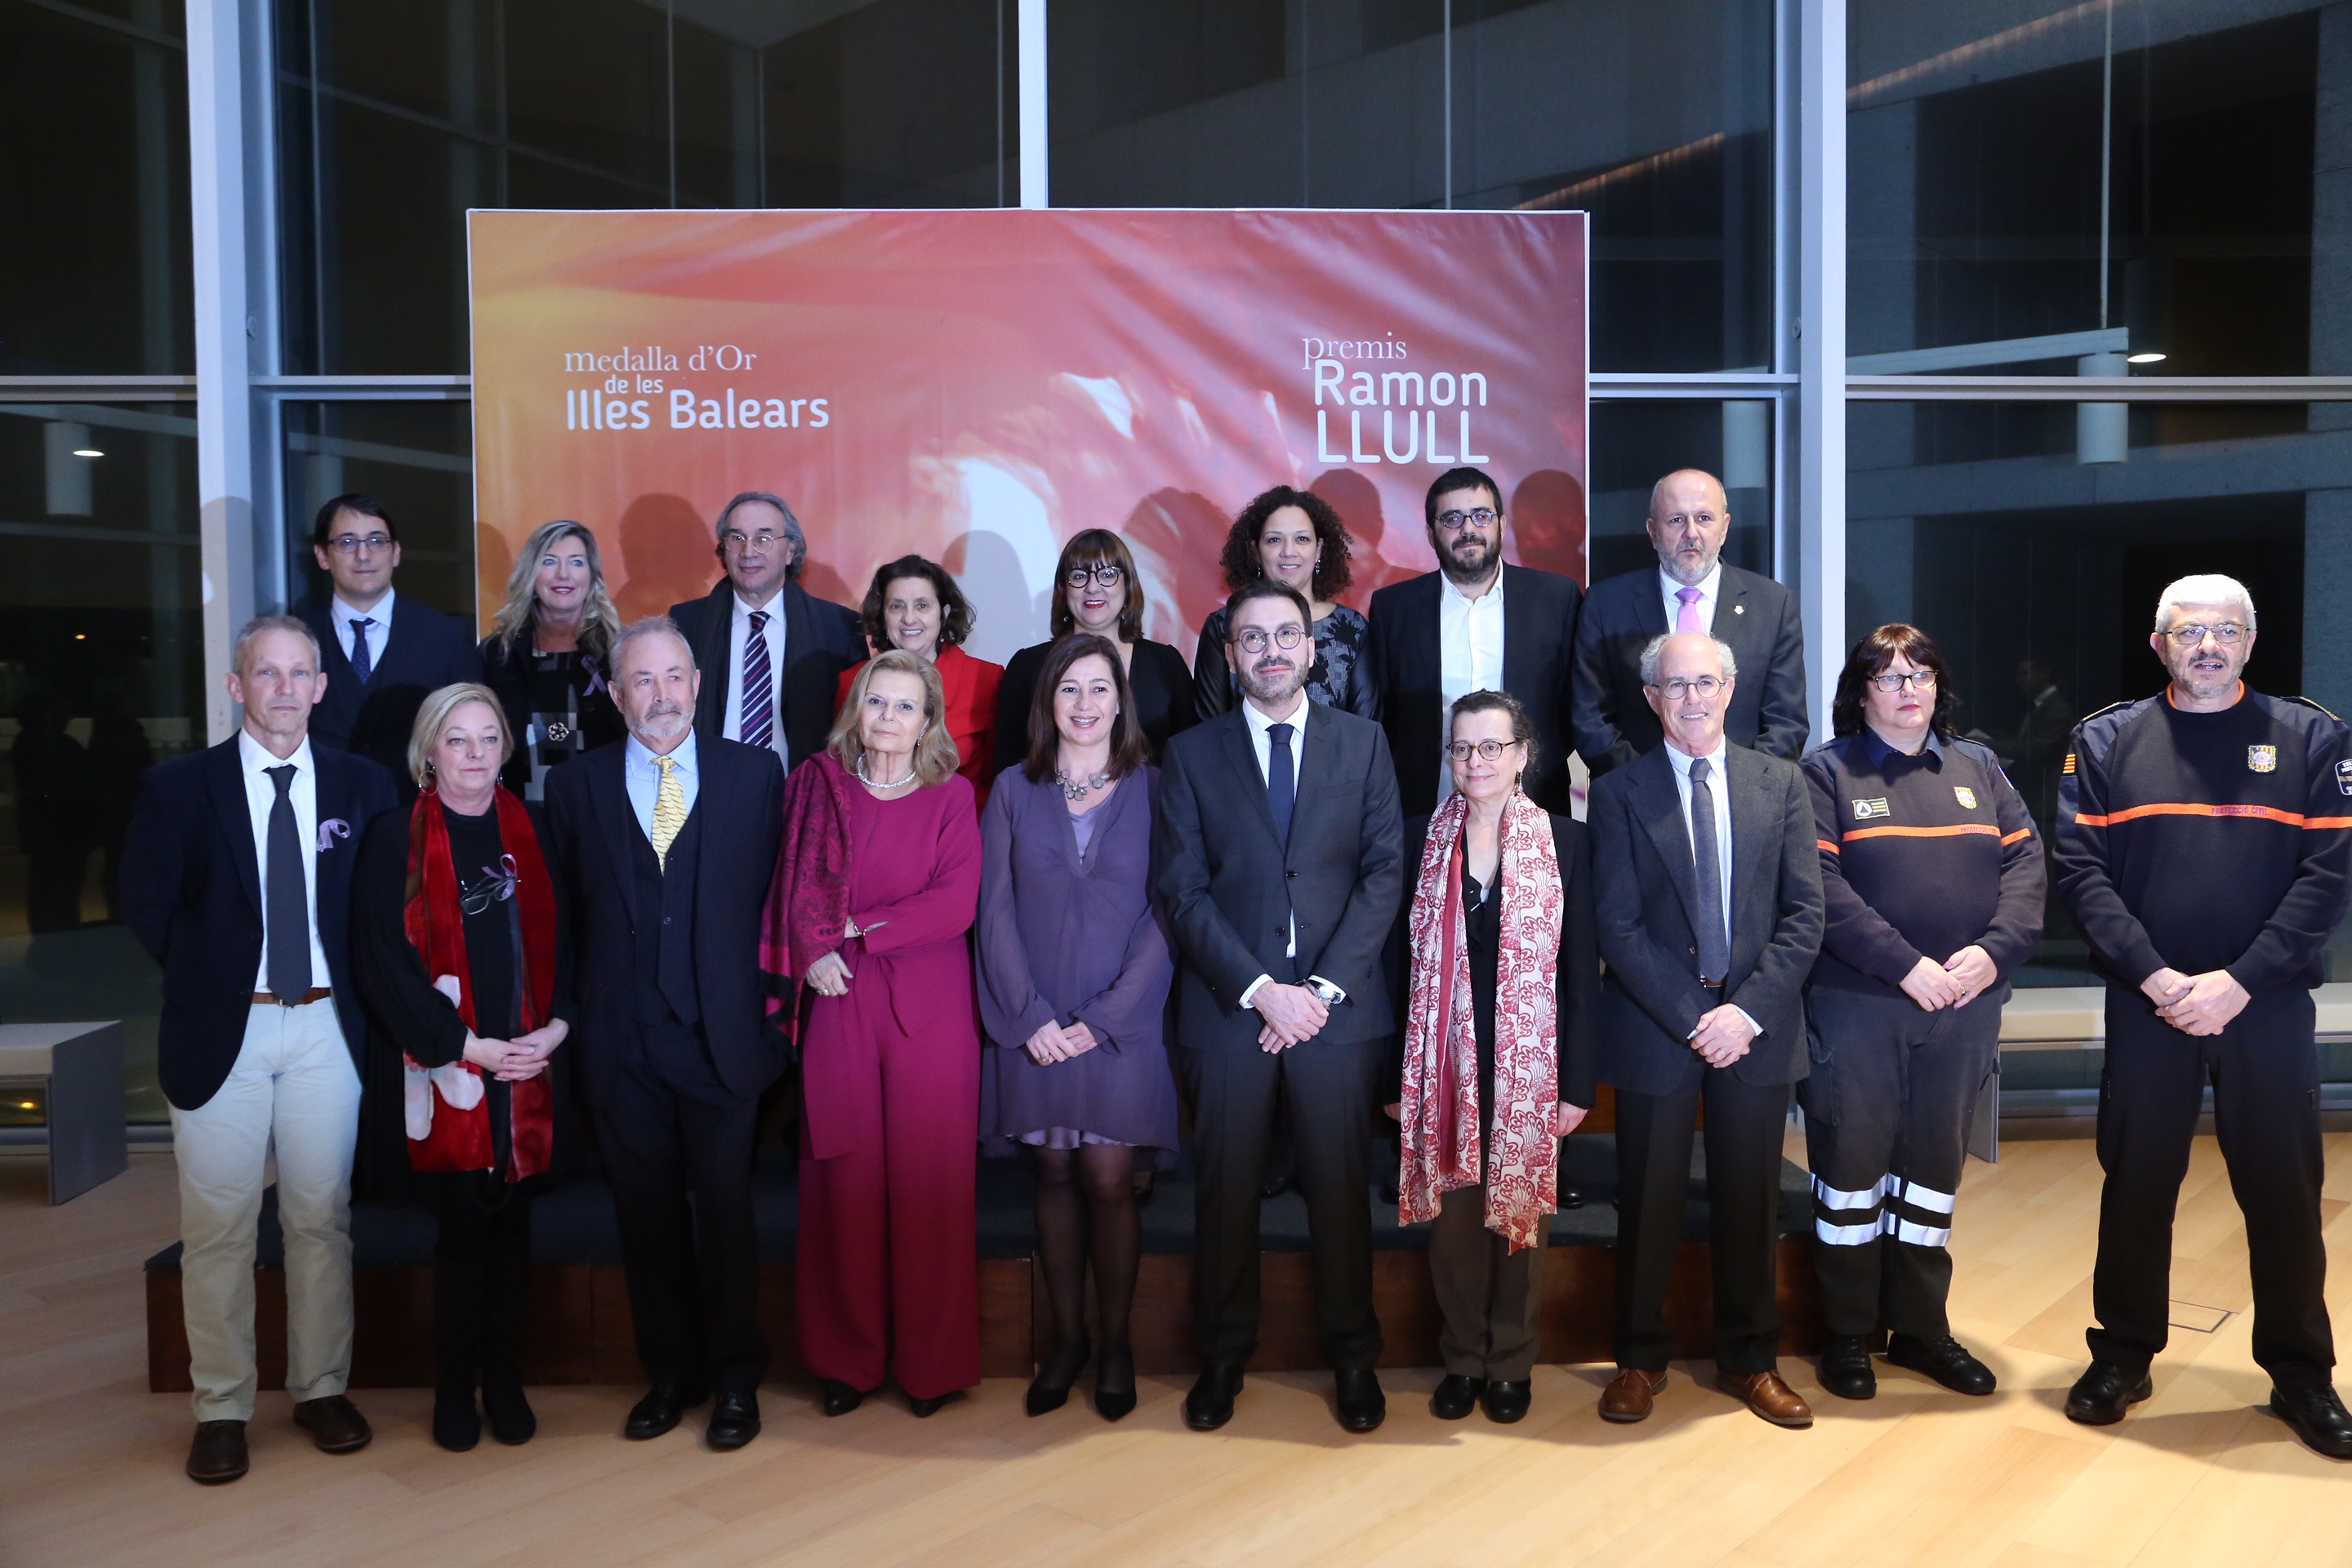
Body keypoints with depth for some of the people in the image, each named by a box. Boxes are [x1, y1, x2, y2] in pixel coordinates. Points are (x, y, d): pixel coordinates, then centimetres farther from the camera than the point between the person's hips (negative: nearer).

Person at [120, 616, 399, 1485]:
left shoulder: (363, 785, 3)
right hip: (222, 1031, -1)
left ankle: (322, 1389, 23)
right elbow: (147, 907, 3)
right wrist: (206, 981, 1)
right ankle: (221, 1408, 18)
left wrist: (353, 986, 0)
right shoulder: (179, 785, -1)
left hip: (327, 1029, 1)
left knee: (322, 1218, 9)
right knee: (217, 1229, 5)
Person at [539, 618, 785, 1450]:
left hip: (722, 1037, -1)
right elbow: (562, 912, 8)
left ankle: (735, 1379, 22)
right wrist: (570, 1015, 3)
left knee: (725, 1214, 6)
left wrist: (774, 1002, -2)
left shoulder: (756, 773, 3)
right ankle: (670, 1373, 27)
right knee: (647, 1216, 11)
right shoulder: (575, 785, 6)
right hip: (621, 1047, 2)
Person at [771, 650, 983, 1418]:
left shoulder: (952, 796, 3)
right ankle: (850, 1359, 18)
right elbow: (798, 882, 5)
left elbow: (956, 903, -7)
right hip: (839, 1003, 1)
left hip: (929, 1008, -1)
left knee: (928, 1179, 1)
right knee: (845, 1177, 4)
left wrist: (856, 927, -7)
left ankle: (932, 1362, 14)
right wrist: (814, 949, -11)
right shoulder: (818, 784, 9)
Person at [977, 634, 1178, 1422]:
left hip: (1122, 1021, -1)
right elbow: (995, 911, 2)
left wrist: (1104, 1017, -10)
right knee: (1055, 1174, 8)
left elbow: (1165, 913, -3)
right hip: (1034, 1023, 2)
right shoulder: (1014, 792, 6)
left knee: (1108, 1179, 0)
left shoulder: (1152, 789, 2)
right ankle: (1066, 1338, 21)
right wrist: (1030, 1016, -8)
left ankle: (1115, 1341, 17)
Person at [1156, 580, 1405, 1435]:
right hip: (1229, 1007, 0)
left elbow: (1385, 871, 1)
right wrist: (1260, 989, -11)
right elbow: (1184, 890, -1)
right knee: (1226, 1189, 6)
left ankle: (1353, 1355, 23)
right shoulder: (1191, 753, 5)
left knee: (1340, 1185, 6)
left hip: (1336, 1004, 0)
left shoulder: (1363, 741, 7)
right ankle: (1223, 1356, 23)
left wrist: (1325, 987, -9)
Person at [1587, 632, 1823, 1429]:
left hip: (1756, 1026, 2)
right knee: (1649, 1201, 8)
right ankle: (1640, 1358, 24)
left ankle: (1750, 1359, 27)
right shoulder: (1618, 793, 0)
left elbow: (1804, 914, 0)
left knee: (1750, 1201, 11)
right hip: (1654, 1028, -1)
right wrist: (1692, 1020, -12)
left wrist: (1747, 1011, -11)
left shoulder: (1782, 783, 5)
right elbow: (1619, 928, -6)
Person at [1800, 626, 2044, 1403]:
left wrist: (1995, 950, -12)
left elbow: (2026, 864, 4)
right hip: (1858, 1007, -4)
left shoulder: (1977, 768, 12)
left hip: (1964, 1010, 4)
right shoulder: (1826, 773, -2)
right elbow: (1823, 887, -12)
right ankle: (1847, 1334, 17)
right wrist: (1905, 965, -18)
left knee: (1935, 1165, 13)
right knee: (1853, 1163, 3)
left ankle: (1920, 1325, 27)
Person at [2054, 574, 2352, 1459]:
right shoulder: (2107, 742, 4)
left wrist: (2240, 980, -14)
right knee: (2136, 1185, 8)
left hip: (2269, 1009, 0)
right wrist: (2156, 977, -14)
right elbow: (2082, 870, -3)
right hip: (2146, 1008, 0)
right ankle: (2123, 1356, 23)